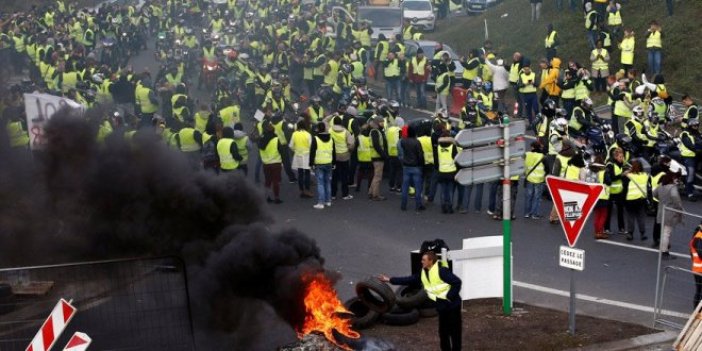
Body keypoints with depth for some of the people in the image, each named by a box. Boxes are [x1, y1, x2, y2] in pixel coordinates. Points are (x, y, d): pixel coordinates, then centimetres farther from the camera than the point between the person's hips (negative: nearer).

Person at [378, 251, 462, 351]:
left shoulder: (441, 271, -20)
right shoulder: (423, 273, 6)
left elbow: (457, 282, -23)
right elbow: (409, 280, 10)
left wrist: (449, 296, -21)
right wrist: (389, 280, 7)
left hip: (452, 305, -8)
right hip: (442, 306, 8)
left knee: (455, 331, 1)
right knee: (443, 332, 15)